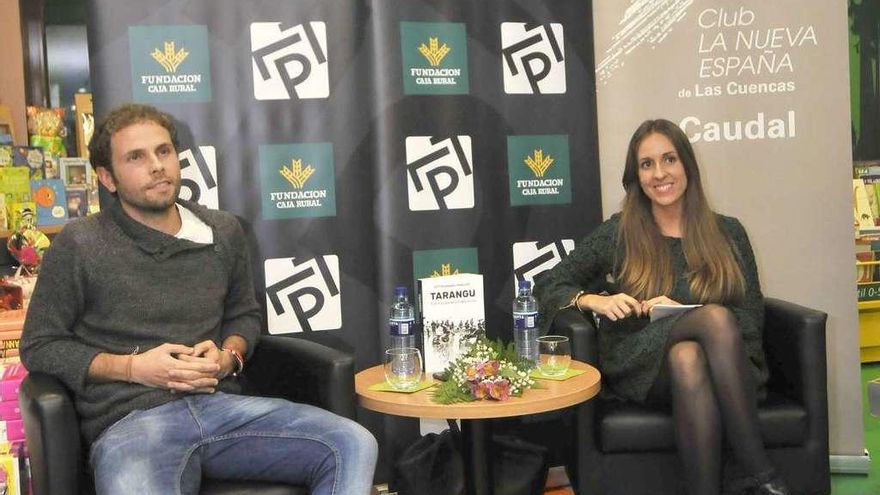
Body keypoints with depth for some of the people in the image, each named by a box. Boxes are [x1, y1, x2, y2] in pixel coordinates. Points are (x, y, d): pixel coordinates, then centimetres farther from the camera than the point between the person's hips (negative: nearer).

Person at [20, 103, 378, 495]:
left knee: (355, 446, -19)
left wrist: (229, 356, 3)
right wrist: (133, 367, -7)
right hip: (130, 422, -4)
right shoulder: (78, 245, 2)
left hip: (220, 403, 4)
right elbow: (39, 346, 7)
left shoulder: (223, 232, 14)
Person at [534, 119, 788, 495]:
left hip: (728, 370, 1)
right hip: (642, 368, -1)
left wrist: (680, 313, -12)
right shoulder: (617, 234, 10)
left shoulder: (727, 233, 13)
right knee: (716, 316, -32)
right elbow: (547, 286, 10)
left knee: (688, 359, -36)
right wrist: (594, 300, -12)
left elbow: (752, 318, 6)